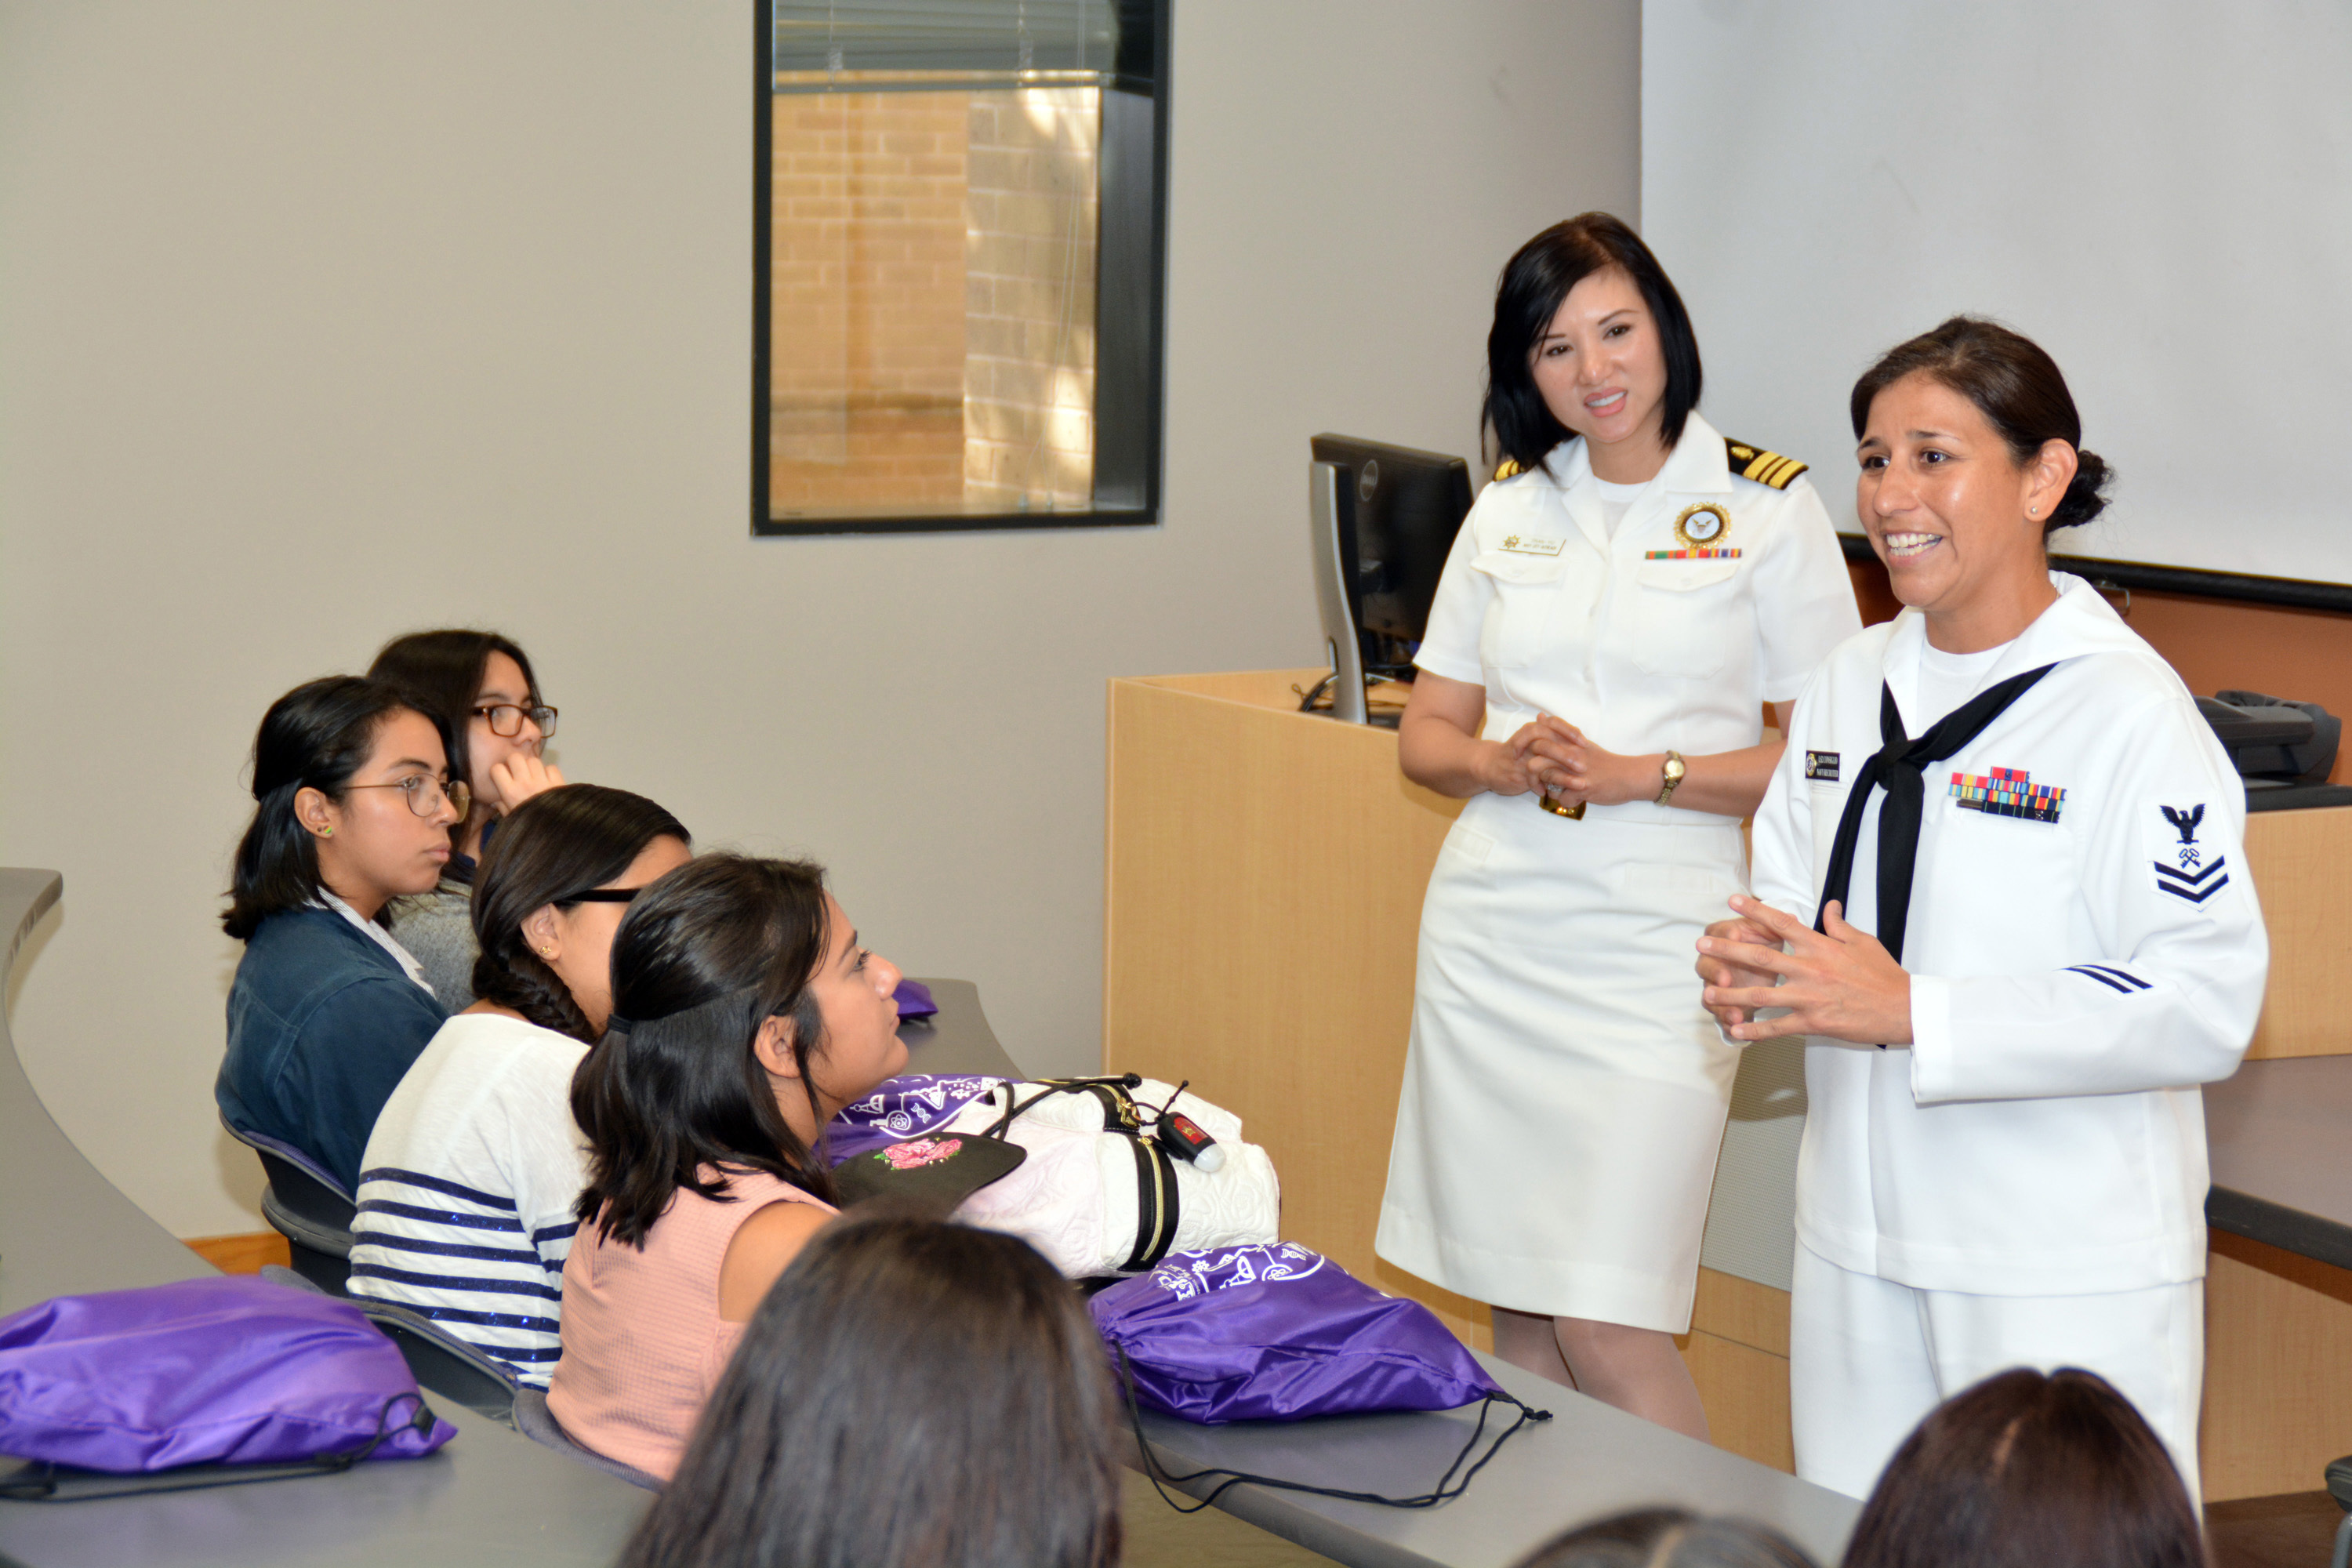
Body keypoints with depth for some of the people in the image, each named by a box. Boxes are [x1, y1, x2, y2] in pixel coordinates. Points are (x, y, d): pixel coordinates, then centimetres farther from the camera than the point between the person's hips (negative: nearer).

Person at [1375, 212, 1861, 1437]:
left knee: (1603, 1327, -11)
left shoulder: (1766, 508, -2)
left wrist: (1637, 774, -14)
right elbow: (1425, 733, 16)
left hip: (1655, 937, -5)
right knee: (1516, 1311, 8)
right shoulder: (1507, 512, 12)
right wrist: (1501, 764, -6)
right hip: (1492, 927, 5)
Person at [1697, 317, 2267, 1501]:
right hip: (1857, 1252, 7)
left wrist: (1915, 1012, -24)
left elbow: (2206, 1003, -21)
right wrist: (1751, 960, -5)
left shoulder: (2130, 714, -14)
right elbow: (1790, 891, 20)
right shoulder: (1852, 684, 10)